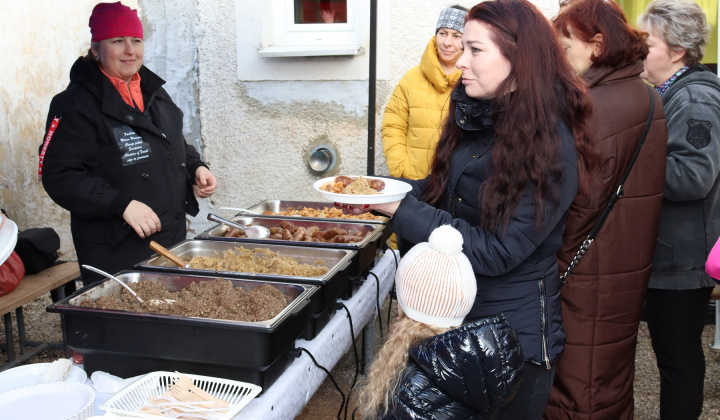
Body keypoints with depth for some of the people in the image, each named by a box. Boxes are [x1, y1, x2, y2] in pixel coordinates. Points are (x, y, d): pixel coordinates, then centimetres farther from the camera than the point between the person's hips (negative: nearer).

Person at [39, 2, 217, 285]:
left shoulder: (153, 91, 12)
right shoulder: (76, 104, -12)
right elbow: (59, 176, -18)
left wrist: (195, 168, 4)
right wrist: (121, 204, -27)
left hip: (172, 238, 7)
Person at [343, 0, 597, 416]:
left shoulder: (551, 147, -21)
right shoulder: (474, 120, 1)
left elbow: (494, 252, -23)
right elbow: (440, 193, 10)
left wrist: (401, 209, -24)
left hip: (514, 335, -7)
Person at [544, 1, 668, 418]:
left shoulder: (593, 107, -21)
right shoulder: (648, 98, 9)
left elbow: (581, 203, -22)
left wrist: (555, 260, -12)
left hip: (590, 274, -9)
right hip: (631, 265, 9)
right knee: (614, 376, 24)